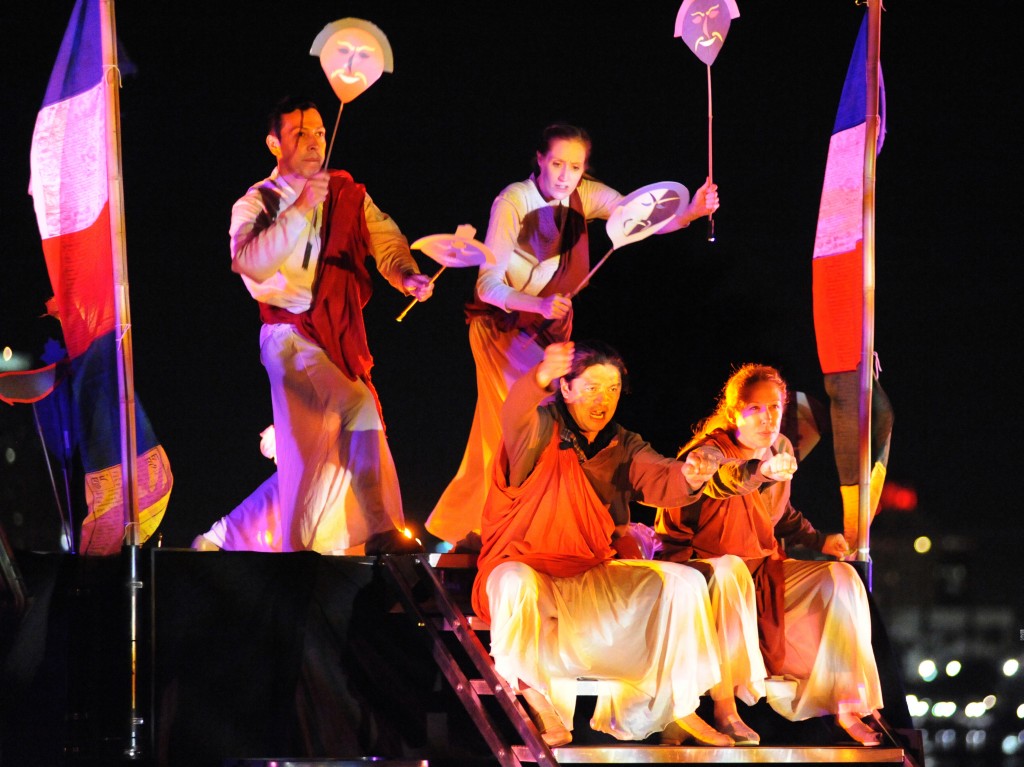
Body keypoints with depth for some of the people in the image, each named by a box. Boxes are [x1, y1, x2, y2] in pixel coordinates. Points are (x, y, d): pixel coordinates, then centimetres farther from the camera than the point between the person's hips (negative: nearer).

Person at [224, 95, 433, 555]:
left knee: (318, 452, 7)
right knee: (356, 405, -25)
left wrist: (407, 275, -20)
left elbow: (385, 240, 1)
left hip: (342, 336, 5)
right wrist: (300, 210, -21)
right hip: (290, 335, -5)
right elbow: (248, 261, -19)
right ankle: (380, 531, -25)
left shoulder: (348, 195, 11)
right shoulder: (257, 203, -1)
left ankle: (302, 546, 14)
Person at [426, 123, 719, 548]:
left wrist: (690, 212, -43)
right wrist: (540, 305, -43)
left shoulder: (587, 196, -8)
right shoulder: (514, 202, -22)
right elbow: (488, 285, -26)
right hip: (503, 323, -6)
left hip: (552, 326, 6)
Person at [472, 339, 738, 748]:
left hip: (598, 576, 5)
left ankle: (676, 707, -9)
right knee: (516, 585, -39)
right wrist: (541, 378, -52)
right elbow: (515, 417, -29)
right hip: (527, 566, -5)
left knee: (684, 582, -12)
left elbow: (658, 478, -8)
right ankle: (538, 702, -22)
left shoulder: (624, 447, 12)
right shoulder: (540, 430, -4)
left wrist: (685, 477, -34)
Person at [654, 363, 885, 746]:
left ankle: (849, 704, -10)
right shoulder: (709, 451, -18)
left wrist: (817, 540, 7)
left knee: (840, 578, -12)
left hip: (761, 568, 6)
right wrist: (761, 471, -67)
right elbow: (719, 479, -46)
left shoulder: (781, 449, 4)